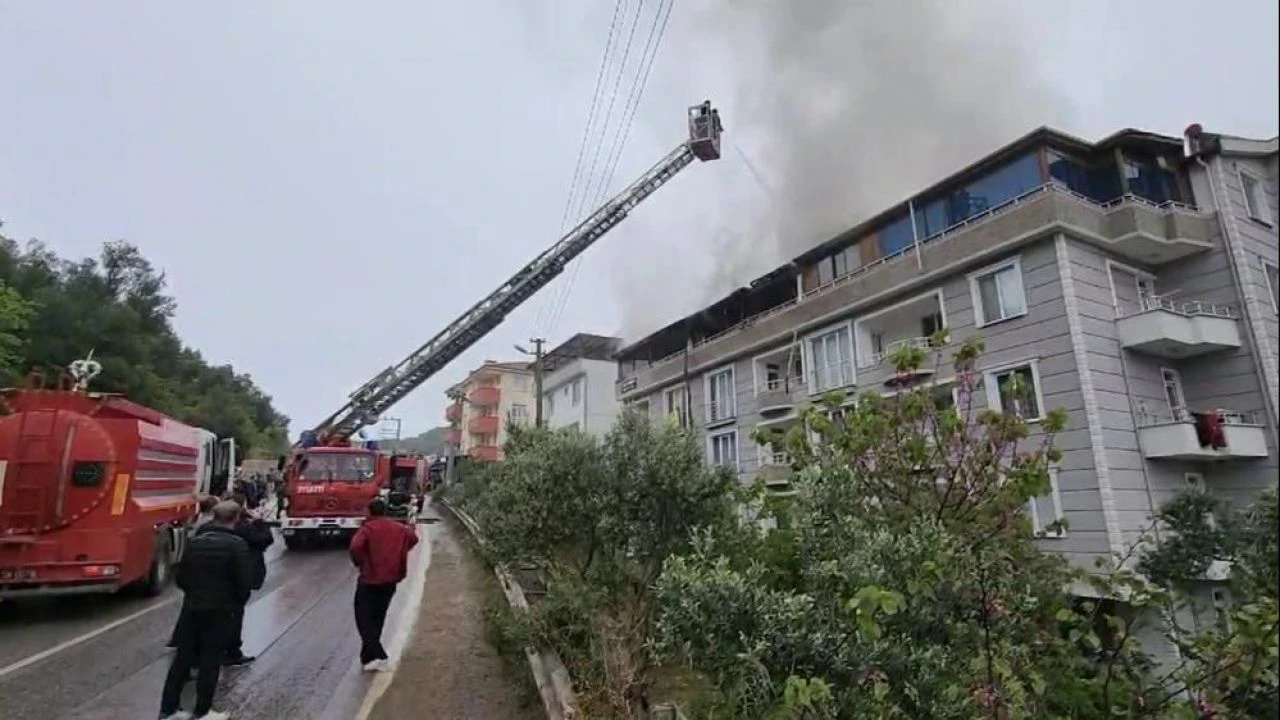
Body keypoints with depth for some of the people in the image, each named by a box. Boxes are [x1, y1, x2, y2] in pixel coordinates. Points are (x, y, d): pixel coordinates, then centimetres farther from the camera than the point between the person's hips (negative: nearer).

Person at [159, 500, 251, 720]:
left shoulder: (195, 541, 3)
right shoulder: (237, 544, -15)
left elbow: (180, 577, 8)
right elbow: (244, 581, -14)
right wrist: (238, 601, 6)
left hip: (192, 607, 6)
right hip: (219, 610, -6)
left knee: (183, 658, 15)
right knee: (210, 661, 5)